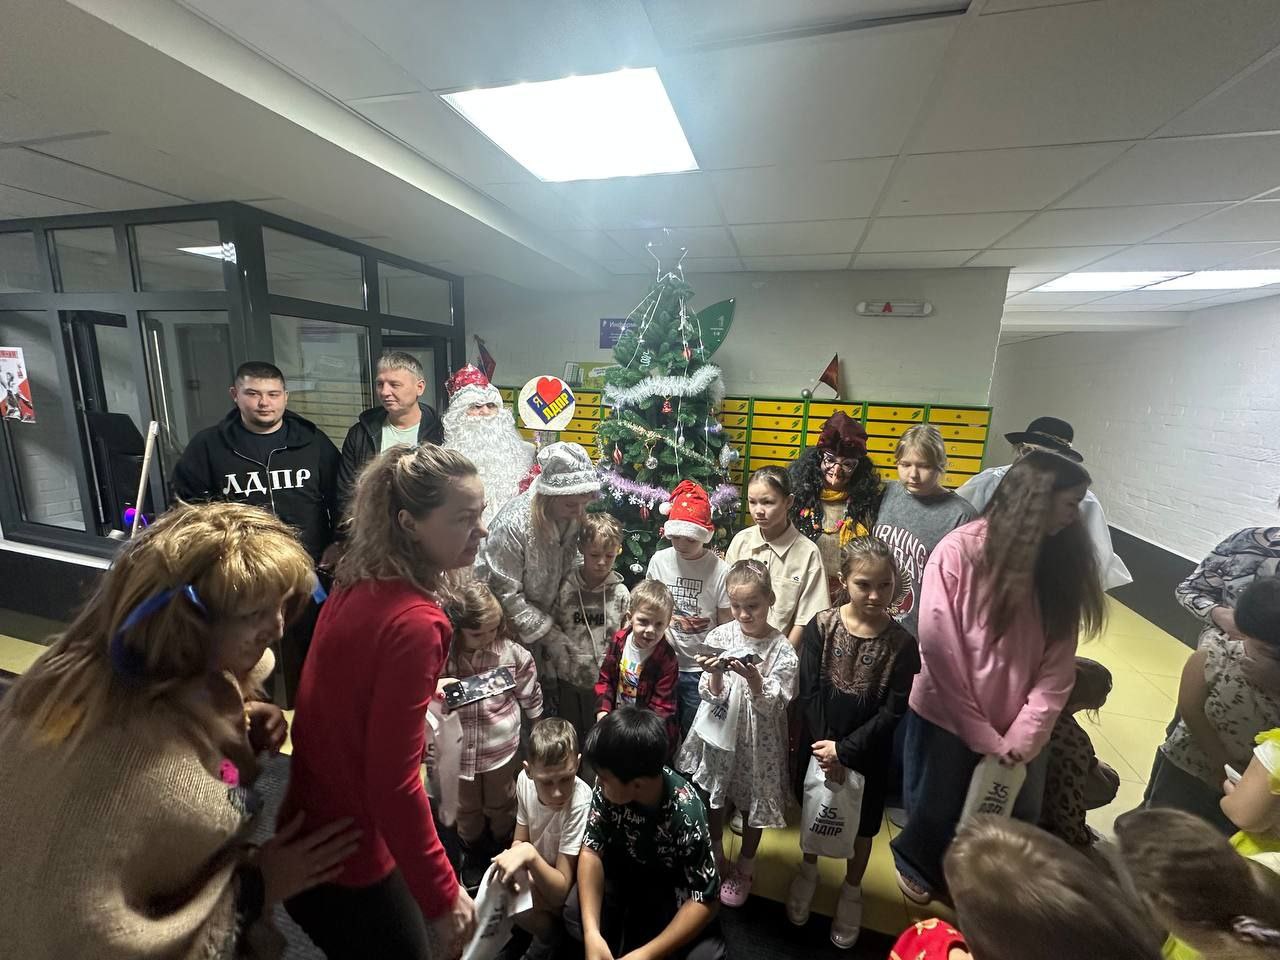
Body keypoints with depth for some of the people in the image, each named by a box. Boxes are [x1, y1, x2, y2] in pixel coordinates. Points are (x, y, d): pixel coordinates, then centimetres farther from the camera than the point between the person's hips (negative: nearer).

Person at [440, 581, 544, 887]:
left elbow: (530, 696, -3)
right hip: (457, 749, 1)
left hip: (501, 747, 0)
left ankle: (504, 854, 55)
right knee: (466, 810, 27)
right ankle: (474, 857, 57)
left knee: (501, 807, 25)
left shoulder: (511, 652, -20)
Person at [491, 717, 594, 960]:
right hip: (537, 875, 5)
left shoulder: (580, 803, -35)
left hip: (567, 890, -5)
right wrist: (513, 858, -25)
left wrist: (530, 855, -42)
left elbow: (559, 891, -28)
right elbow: (520, 842, -4)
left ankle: (548, 938, 5)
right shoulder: (524, 778, -19)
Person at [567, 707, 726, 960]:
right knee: (575, 913, -22)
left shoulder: (686, 815, -36)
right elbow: (592, 849, -18)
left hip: (673, 884, -2)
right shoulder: (608, 786, -26)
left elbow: (706, 901, -27)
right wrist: (592, 933, -31)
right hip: (626, 868, 2)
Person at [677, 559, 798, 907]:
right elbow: (711, 697, -9)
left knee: (753, 807, 19)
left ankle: (744, 869, 47)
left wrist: (753, 679, -35)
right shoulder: (719, 637, -12)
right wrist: (716, 674, -30)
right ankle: (715, 863, 48)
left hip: (757, 741, -1)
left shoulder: (781, 649, -16)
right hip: (719, 734, 2)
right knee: (714, 802, 20)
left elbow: (772, 707, -17)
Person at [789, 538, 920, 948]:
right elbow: (808, 692, -12)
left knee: (862, 825, 19)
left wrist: (844, 750, -17)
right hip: (819, 743, 1)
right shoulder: (821, 626, -16)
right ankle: (808, 871, 50)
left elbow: (892, 712, -15)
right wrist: (825, 747, -16)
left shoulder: (902, 643, -16)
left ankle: (852, 890, 47)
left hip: (868, 752, 0)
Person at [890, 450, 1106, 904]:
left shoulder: (1063, 560, -5)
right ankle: (917, 866, 50)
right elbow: (940, 652, -17)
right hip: (948, 719, -3)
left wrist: (1021, 739, -12)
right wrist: (981, 736, -14)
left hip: (1017, 731, 4)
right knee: (938, 811, 19)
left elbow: (1057, 664, -6)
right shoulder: (958, 552, -19)